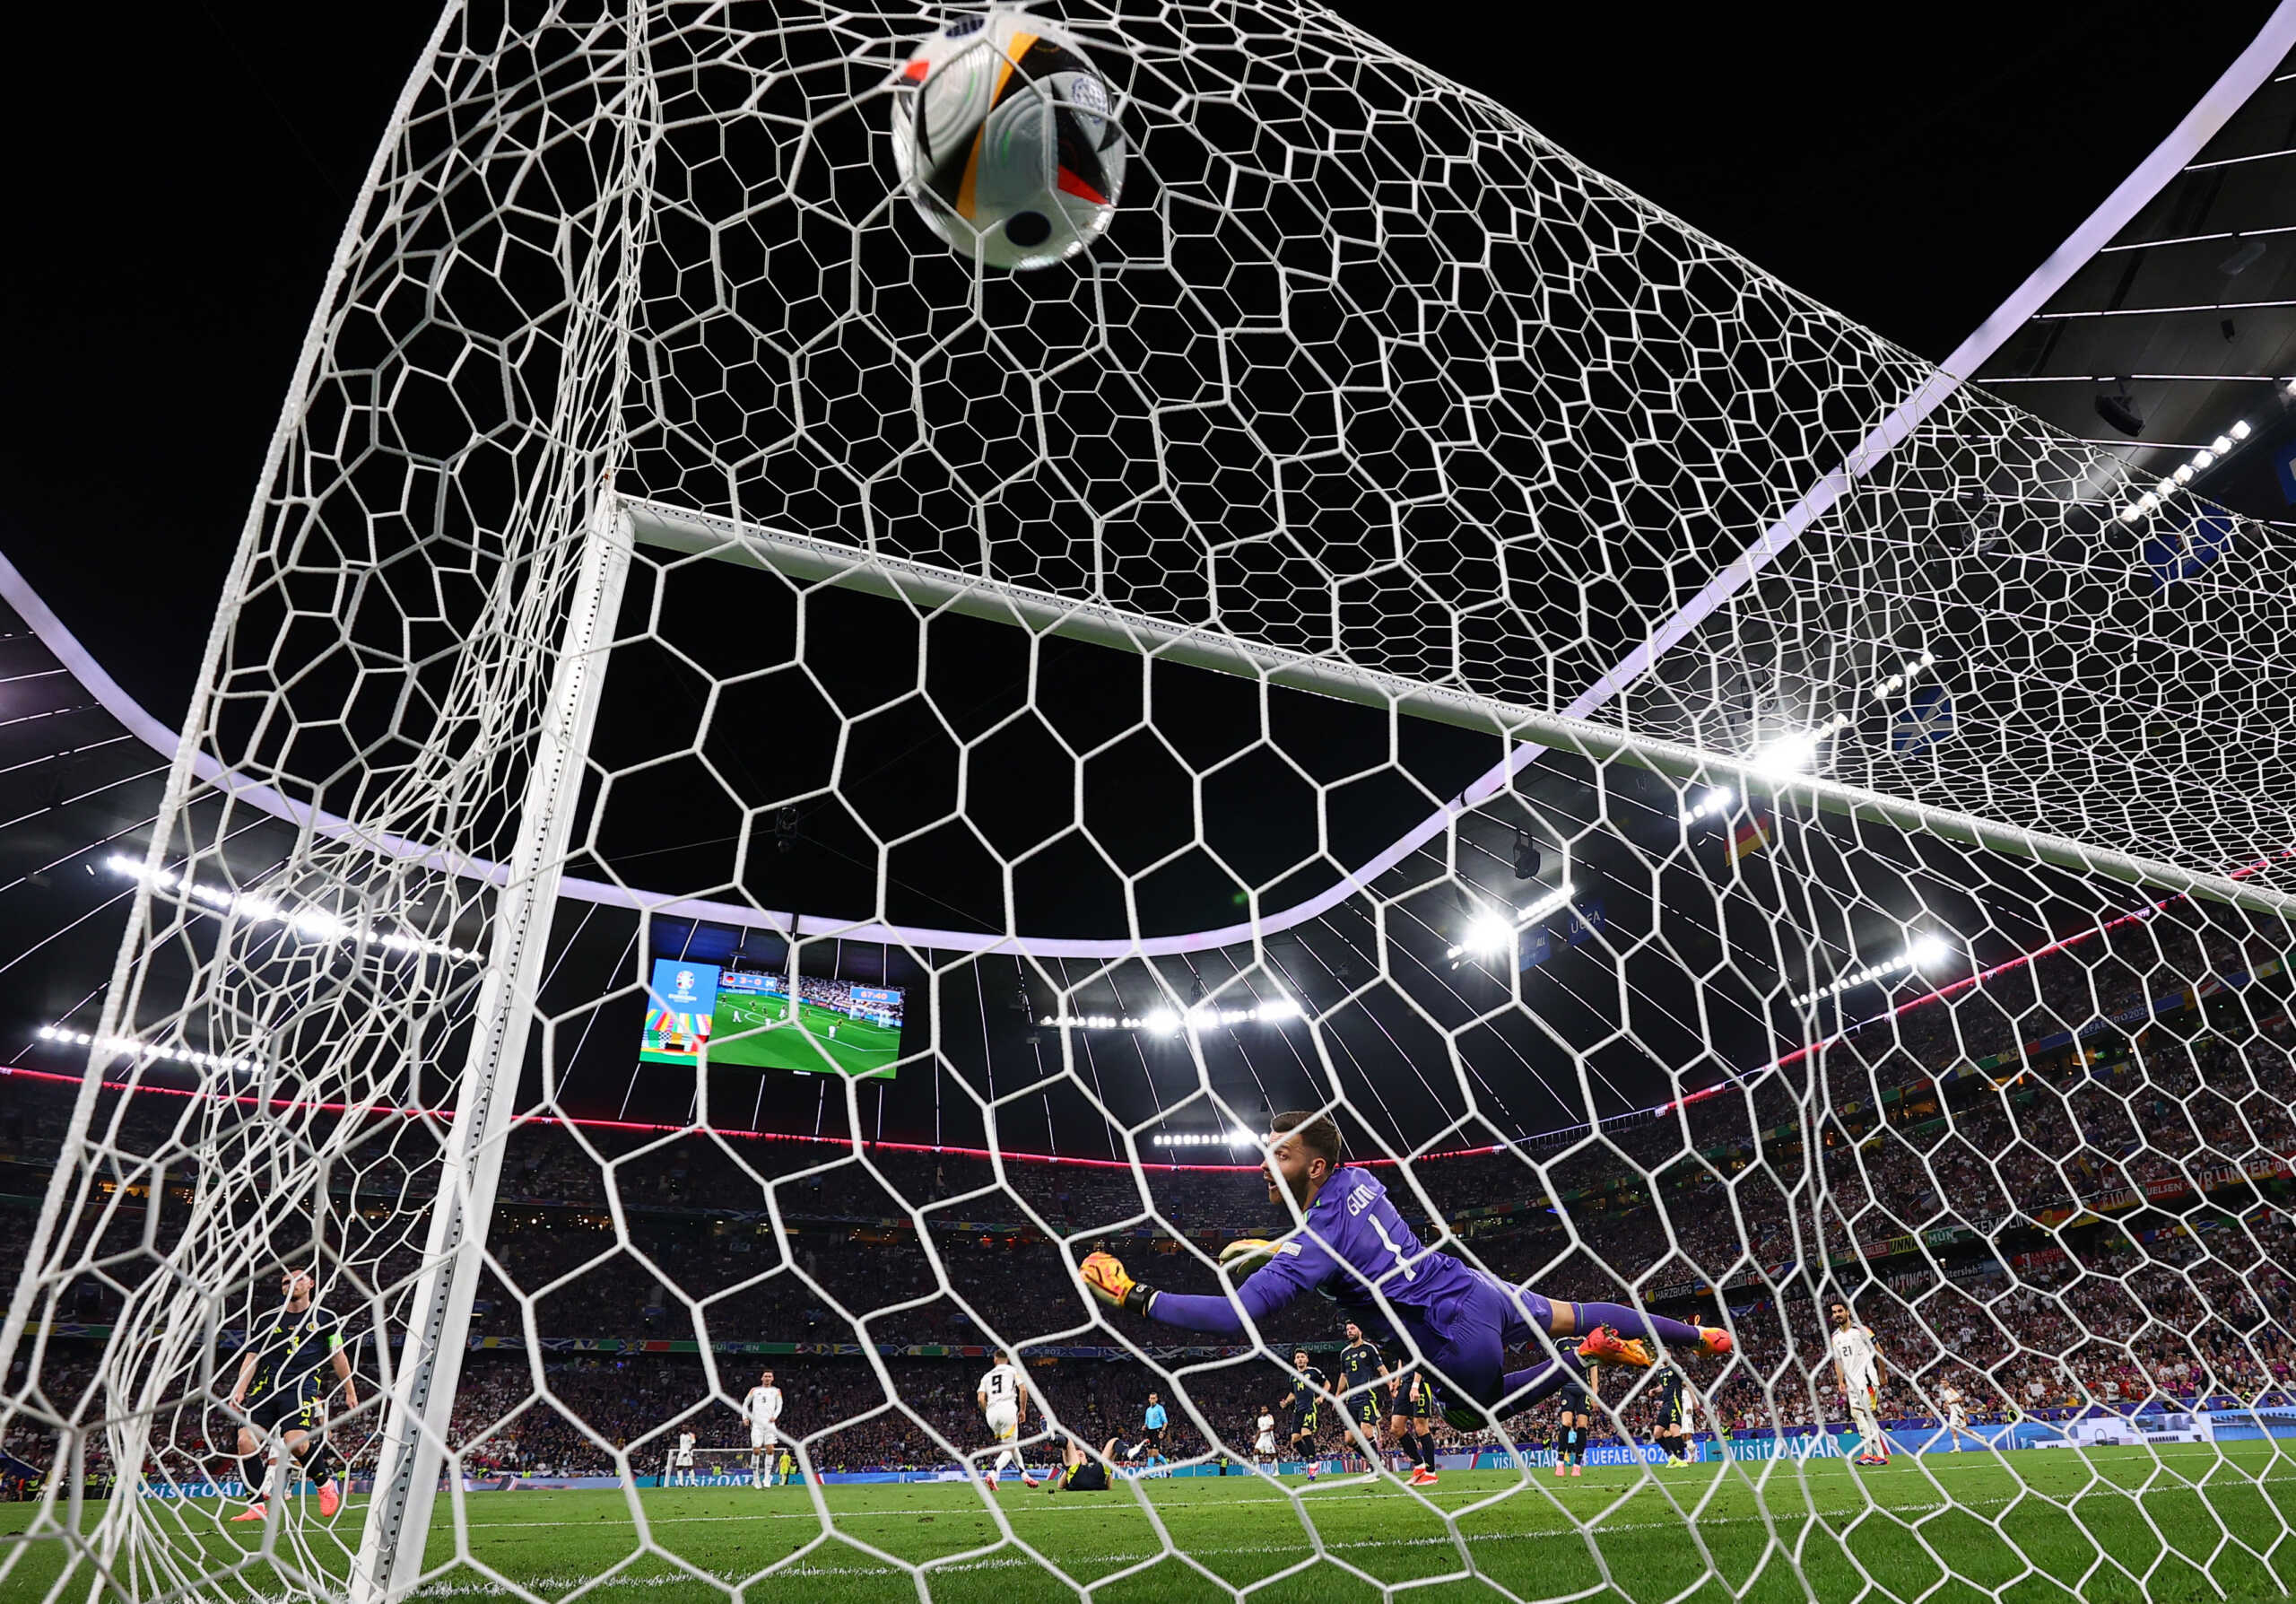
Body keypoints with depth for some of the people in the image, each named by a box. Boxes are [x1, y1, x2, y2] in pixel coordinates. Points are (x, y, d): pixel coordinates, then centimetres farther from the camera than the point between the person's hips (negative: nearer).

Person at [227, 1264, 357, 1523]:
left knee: (296, 1441, -23)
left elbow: (339, 1357, 15)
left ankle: (326, 1484, 2)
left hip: (302, 1388, -4)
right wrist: (239, 1391, 1)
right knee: (246, 1440, -16)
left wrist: (350, 1392, 15)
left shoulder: (325, 1318, 11)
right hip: (265, 1388, 4)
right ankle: (257, 1505, -4)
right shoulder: (267, 1320, 17)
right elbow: (252, 1357, 15)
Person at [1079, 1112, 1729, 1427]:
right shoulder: (1357, 1177, -4)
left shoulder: (1316, 1238, -26)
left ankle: (1582, 1360, 13)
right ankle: (1698, 1336, 41)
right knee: (1572, 1314, 29)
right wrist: (1275, 1248, 12)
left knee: (1475, 1415, 25)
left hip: (1458, 1337, -7)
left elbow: (1236, 1316, -34)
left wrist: (1136, 1297, -30)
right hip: (1484, 1288, 7)